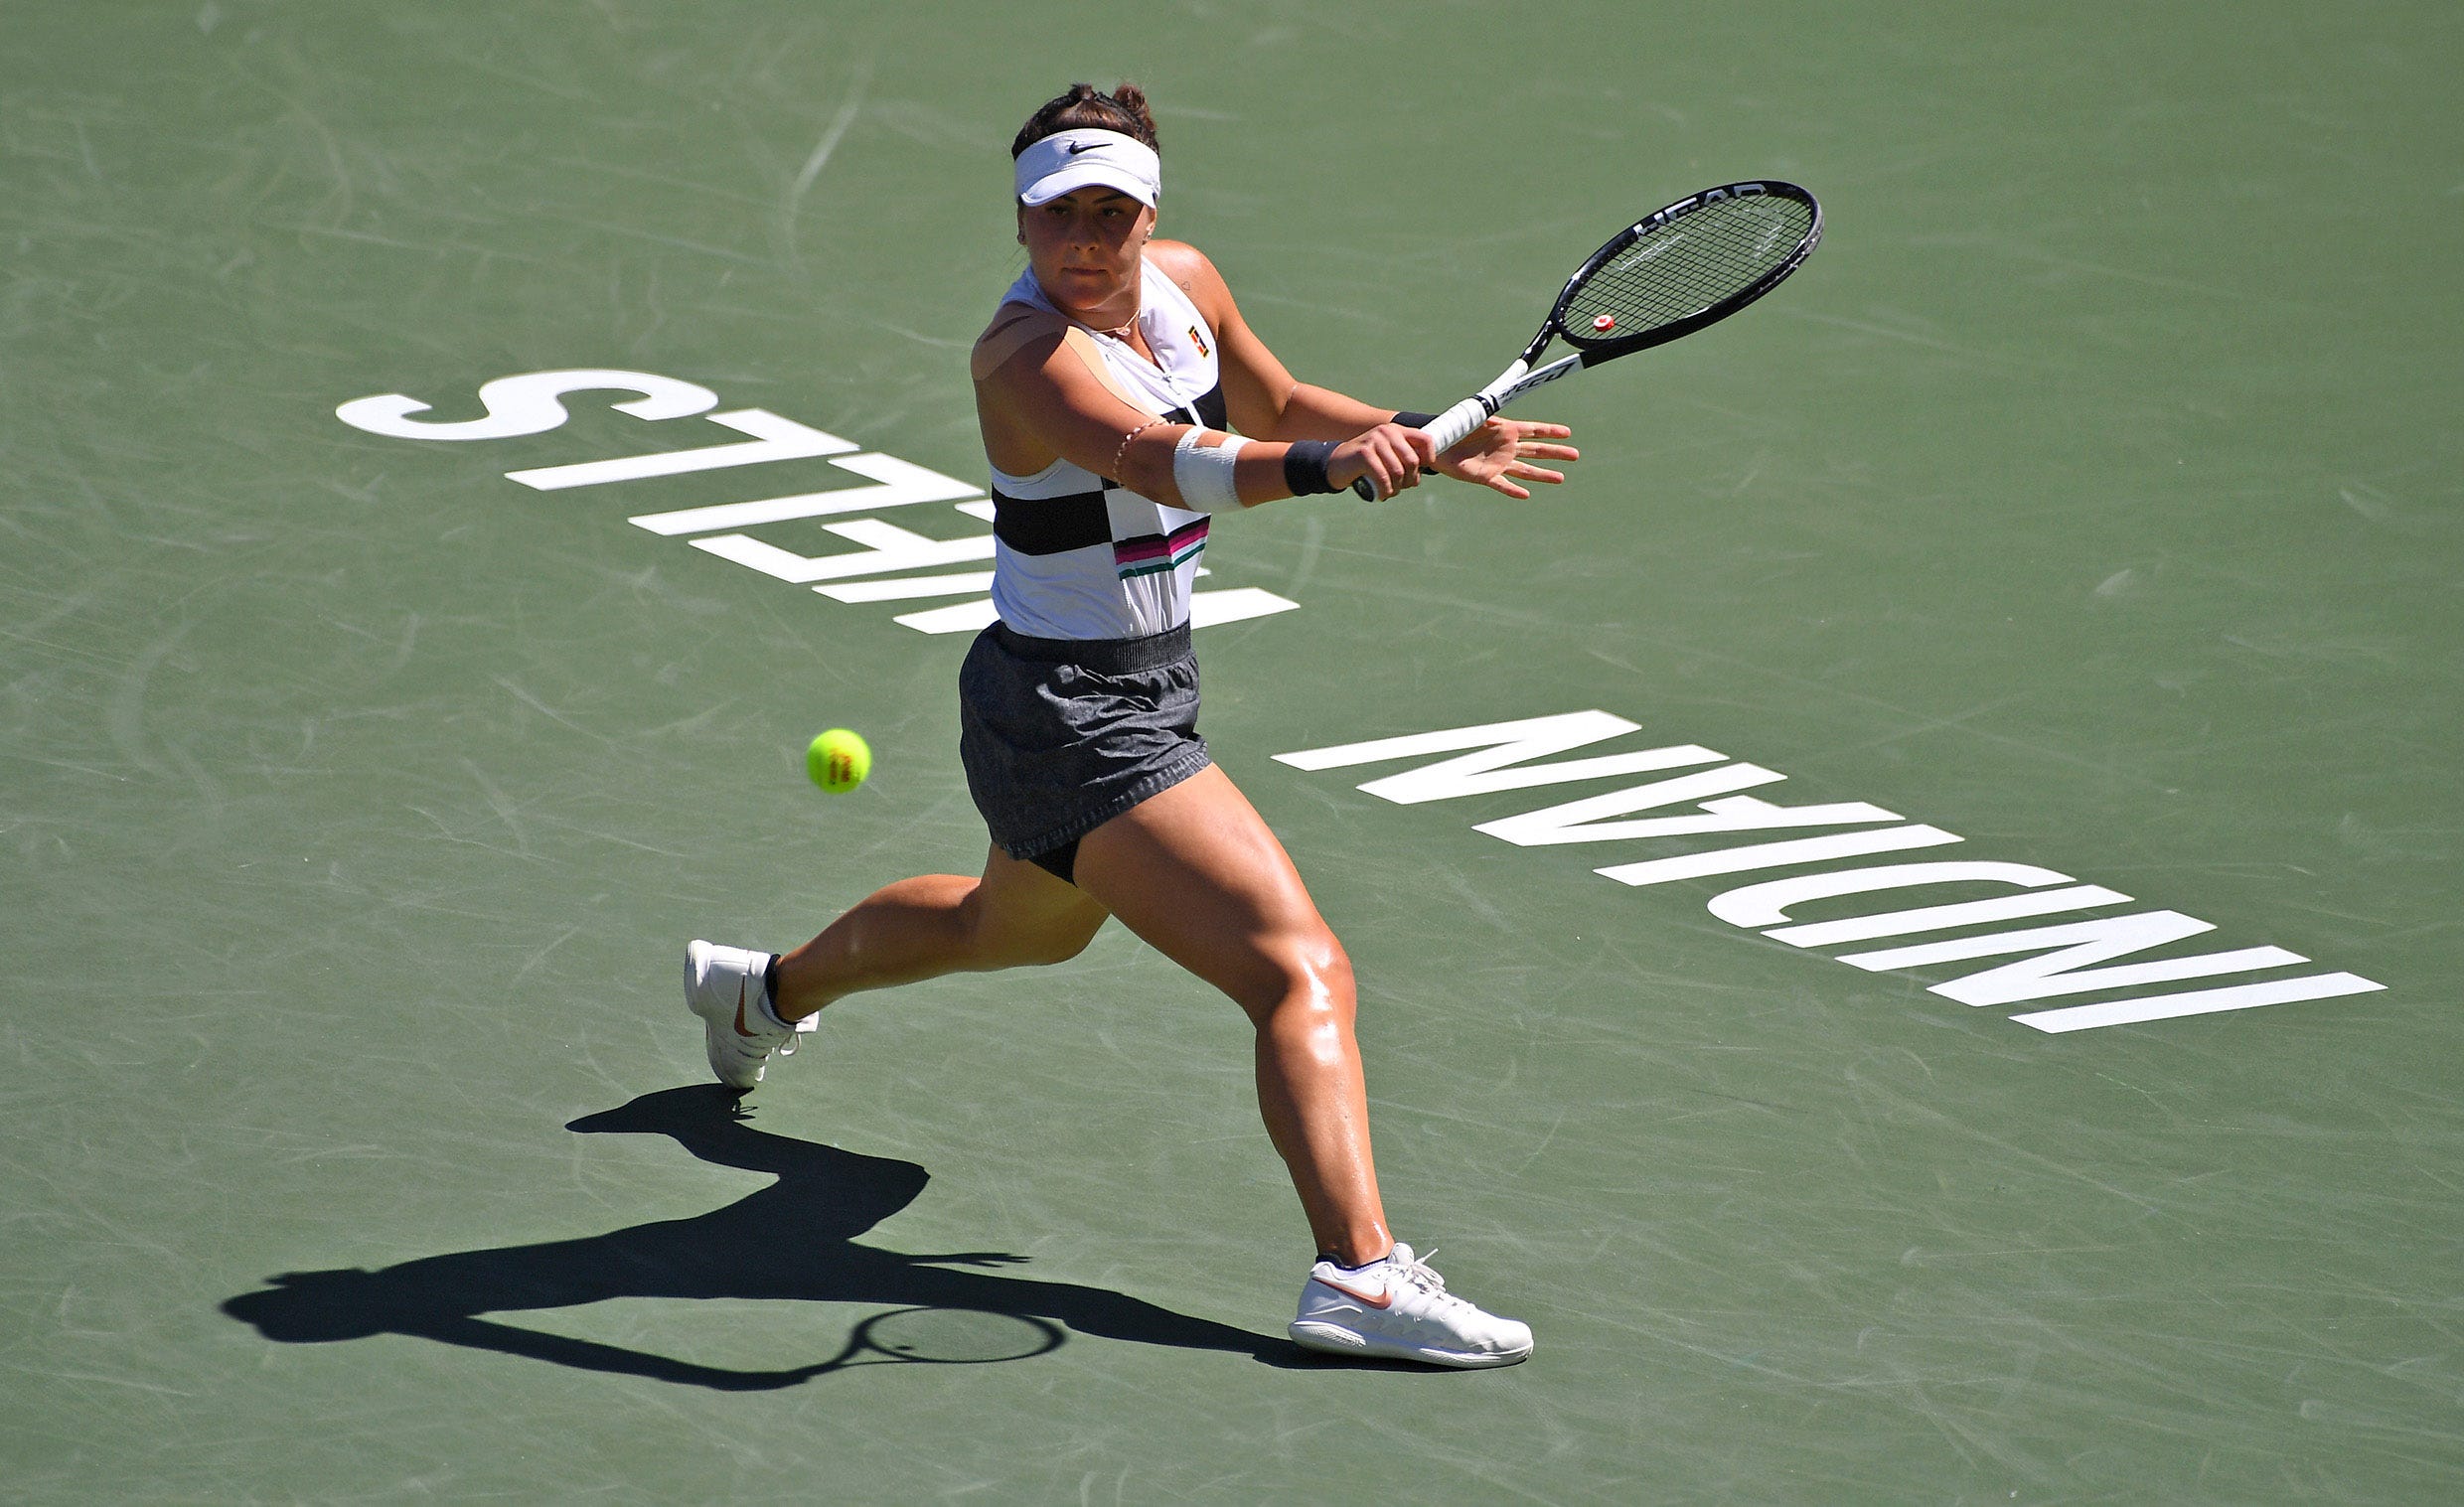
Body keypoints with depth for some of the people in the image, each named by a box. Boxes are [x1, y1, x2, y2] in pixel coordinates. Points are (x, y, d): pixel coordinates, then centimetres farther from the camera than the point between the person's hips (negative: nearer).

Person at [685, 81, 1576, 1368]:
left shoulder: (1182, 284, -2)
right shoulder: (1028, 356, -28)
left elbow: (1278, 410, 17)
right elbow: (1164, 463, -47)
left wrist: (1432, 444, 6)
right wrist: (1328, 463, -63)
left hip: (1140, 689, 10)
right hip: (1074, 719, -10)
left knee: (1024, 922, 38)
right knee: (1303, 975, -22)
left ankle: (766, 989, 59)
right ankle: (1361, 1275, -33)